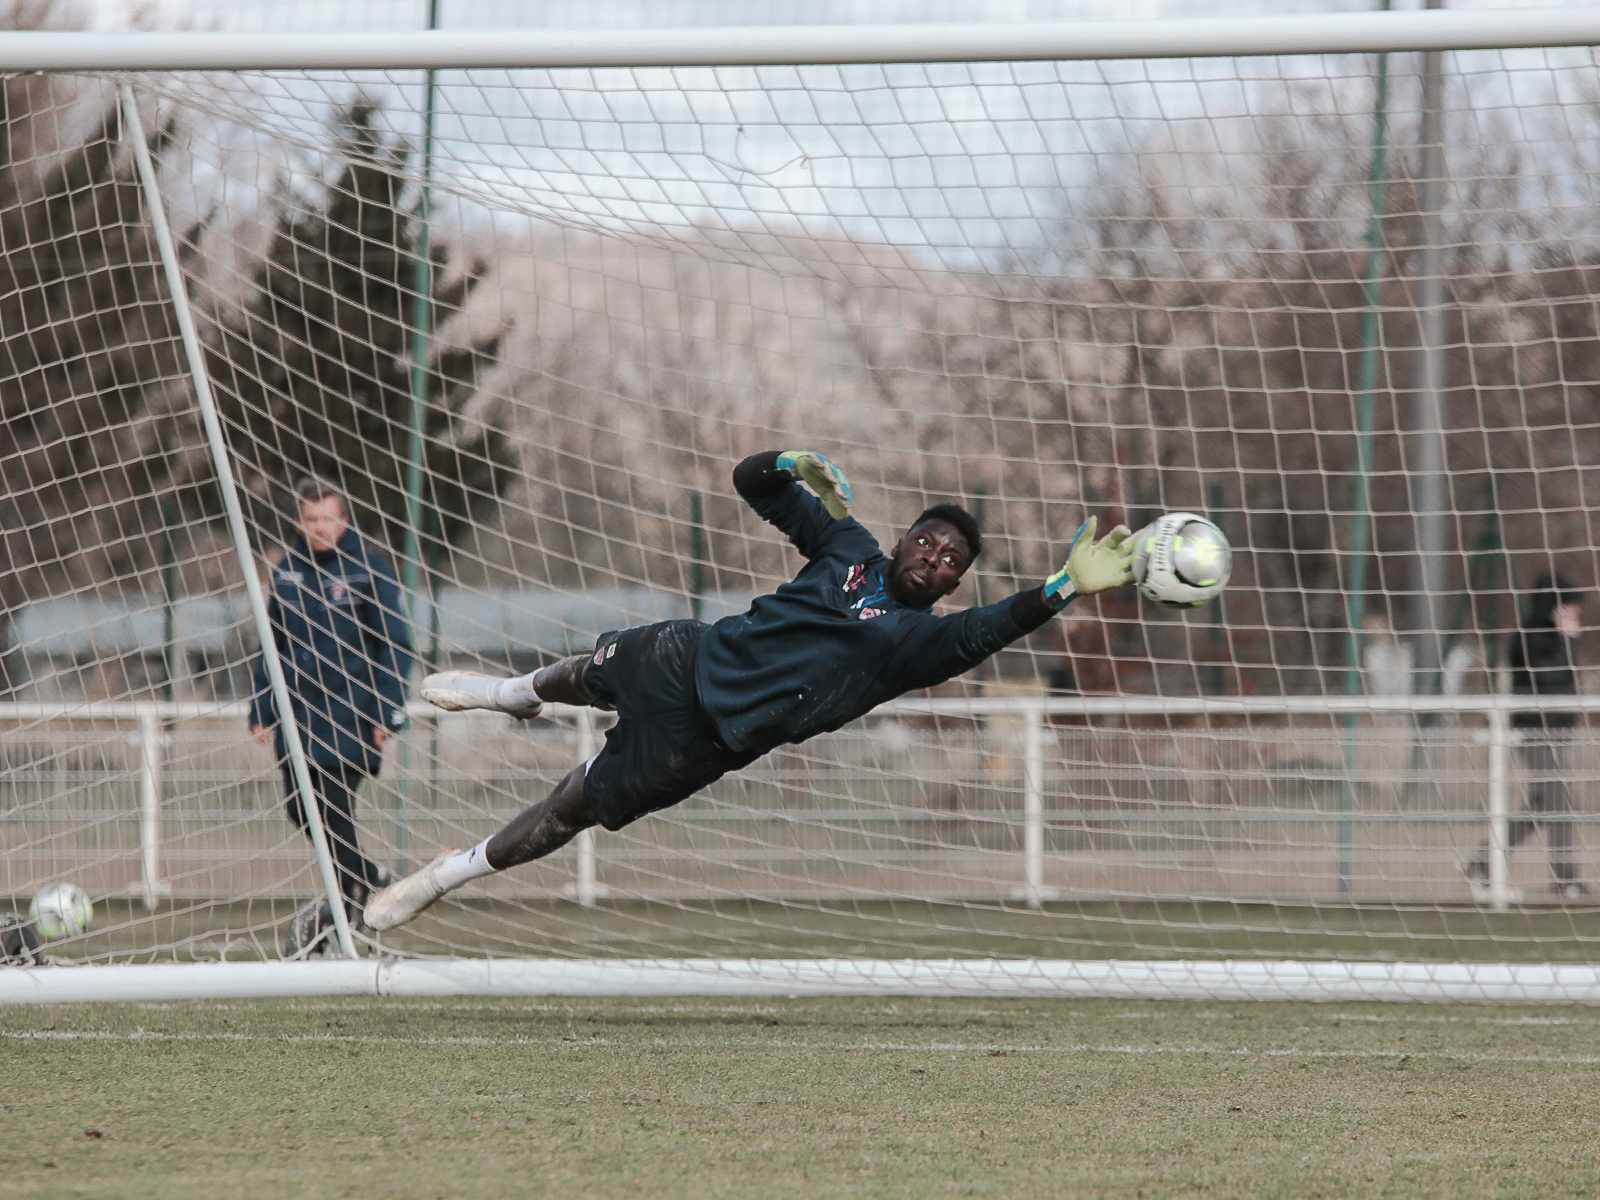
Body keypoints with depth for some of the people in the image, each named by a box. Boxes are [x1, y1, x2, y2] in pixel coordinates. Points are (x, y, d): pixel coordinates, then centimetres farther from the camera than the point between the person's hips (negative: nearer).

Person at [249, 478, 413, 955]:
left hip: (350, 713, -5)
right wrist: (262, 708, 12)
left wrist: (386, 713, -11)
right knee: (301, 808, 5)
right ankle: (367, 877, 28)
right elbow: (273, 644, 18)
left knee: (334, 805, -9)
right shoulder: (287, 571, 10)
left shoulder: (369, 570, -4)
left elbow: (394, 646, -4)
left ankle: (344, 910, 2)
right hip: (299, 710, 5)